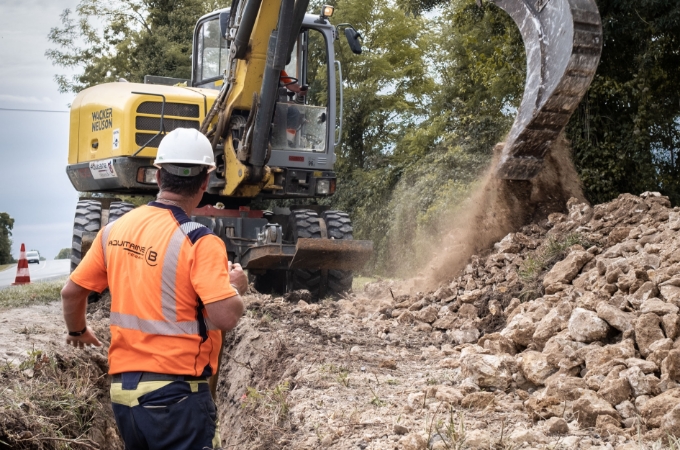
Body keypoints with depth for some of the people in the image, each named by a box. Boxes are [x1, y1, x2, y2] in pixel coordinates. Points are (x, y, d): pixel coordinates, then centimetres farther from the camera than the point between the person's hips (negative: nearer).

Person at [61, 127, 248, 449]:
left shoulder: (115, 230, 3)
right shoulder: (199, 241, -15)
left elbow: (71, 292, 11)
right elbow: (225, 317, -21)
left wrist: (78, 332, 30)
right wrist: (236, 287, 0)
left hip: (121, 387, 6)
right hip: (175, 391, -6)